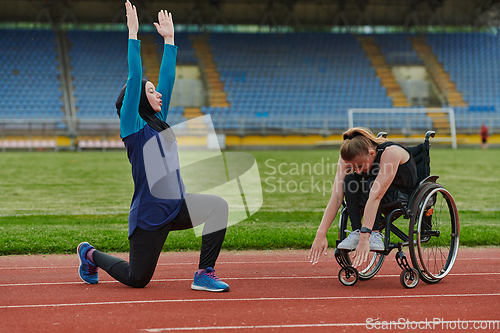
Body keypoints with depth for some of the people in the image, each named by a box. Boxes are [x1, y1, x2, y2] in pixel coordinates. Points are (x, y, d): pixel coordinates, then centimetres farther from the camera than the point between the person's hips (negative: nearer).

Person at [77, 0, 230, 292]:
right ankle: (91, 254, 31)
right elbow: (134, 79, -16)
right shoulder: (132, 126, -7)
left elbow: (168, 77, 15)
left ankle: (205, 274, -14)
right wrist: (133, 34, -16)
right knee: (137, 279, 3)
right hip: (150, 213, -7)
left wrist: (169, 38, 17)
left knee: (218, 205, -20)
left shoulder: (158, 121, 13)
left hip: (177, 206, 7)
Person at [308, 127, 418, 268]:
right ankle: (356, 232, -23)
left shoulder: (390, 153, -35)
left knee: (370, 184, -34)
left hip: (403, 195, -5)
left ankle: (375, 235, -28)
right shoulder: (348, 157, -20)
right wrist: (320, 235, -35)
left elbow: (375, 197, -43)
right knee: (349, 180, -25)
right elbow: (336, 197, -26)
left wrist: (365, 238, -49)